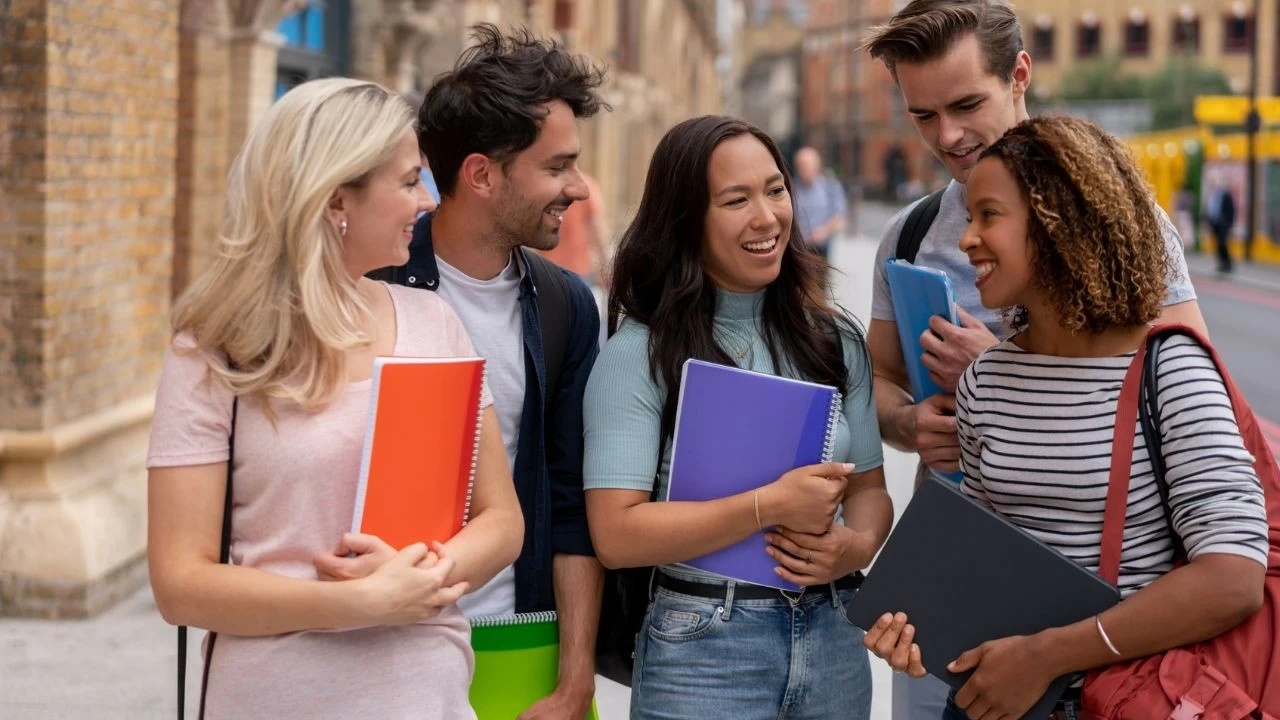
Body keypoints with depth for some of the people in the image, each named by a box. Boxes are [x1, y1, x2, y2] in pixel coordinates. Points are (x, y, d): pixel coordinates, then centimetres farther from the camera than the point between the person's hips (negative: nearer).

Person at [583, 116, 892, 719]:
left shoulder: (834, 339, 6)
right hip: (702, 649, -5)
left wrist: (856, 547, -11)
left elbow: (868, 488, 11)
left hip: (834, 640, 5)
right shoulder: (639, 353, -10)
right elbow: (617, 534, -17)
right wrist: (771, 505, -21)